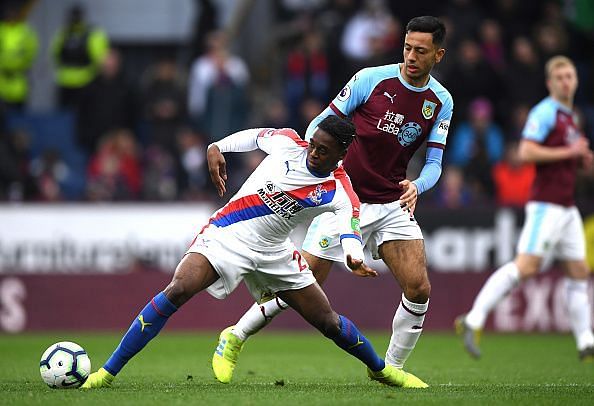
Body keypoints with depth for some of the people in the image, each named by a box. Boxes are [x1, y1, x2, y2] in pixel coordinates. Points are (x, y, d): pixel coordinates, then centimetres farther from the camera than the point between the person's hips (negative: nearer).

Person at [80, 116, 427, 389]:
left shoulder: (341, 194, -10)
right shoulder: (288, 143, -7)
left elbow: (349, 228, -25)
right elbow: (254, 136, 12)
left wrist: (354, 257, -47)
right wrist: (217, 148, 0)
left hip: (274, 253, 2)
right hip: (227, 234, -2)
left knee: (328, 321, 6)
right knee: (176, 292, -24)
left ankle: (381, 369, 37)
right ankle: (107, 373, -22)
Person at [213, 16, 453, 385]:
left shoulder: (442, 101, 2)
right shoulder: (372, 79, -9)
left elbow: (434, 163, 1)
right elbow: (323, 123, -3)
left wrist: (417, 186, -20)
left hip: (393, 205, 4)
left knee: (419, 289, -10)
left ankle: (391, 368, 11)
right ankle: (235, 337, 13)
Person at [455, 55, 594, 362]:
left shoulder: (569, 117, 20)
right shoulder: (544, 112, -8)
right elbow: (526, 152, -20)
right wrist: (569, 152, -16)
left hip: (567, 207, 9)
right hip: (546, 204, -9)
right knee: (526, 266, -18)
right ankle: (473, 322, -19)